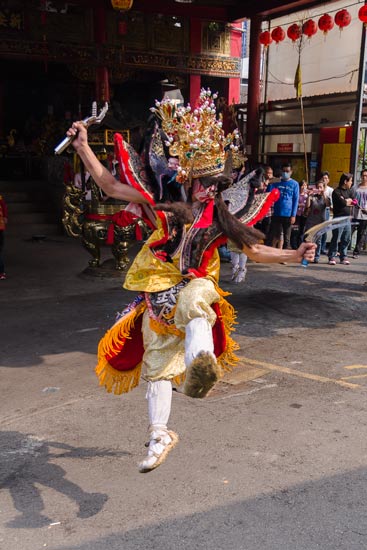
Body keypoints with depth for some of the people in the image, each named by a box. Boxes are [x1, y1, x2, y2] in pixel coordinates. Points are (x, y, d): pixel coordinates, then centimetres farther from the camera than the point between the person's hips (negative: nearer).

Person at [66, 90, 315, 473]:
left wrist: (294, 255, -1)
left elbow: (255, 251, 12)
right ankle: (160, 436, 27)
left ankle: (200, 365, -69)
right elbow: (111, 187, 1)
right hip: (158, 299, 2)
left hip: (194, 289, -2)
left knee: (195, 298, -41)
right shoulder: (164, 207, -1)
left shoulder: (222, 218, 3)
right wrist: (83, 147, -4)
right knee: (156, 367, 9)